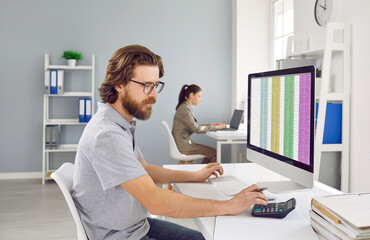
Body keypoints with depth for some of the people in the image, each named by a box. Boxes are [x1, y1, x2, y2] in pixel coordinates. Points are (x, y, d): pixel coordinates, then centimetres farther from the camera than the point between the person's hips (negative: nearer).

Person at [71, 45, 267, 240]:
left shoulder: (122, 125, 5)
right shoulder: (106, 135, -28)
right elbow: (155, 201, -32)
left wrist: (195, 176, 15)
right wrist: (229, 206, -27)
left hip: (137, 224, 9)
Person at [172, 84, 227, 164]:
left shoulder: (187, 108, 12)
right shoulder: (184, 109, -18)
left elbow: (194, 126, 16)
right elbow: (196, 128, -18)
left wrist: (210, 125, 8)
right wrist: (215, 127, -11)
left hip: (185, 143, 10)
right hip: (183, 145, -10)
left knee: (211, 153, 8)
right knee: (214, 153, -8)